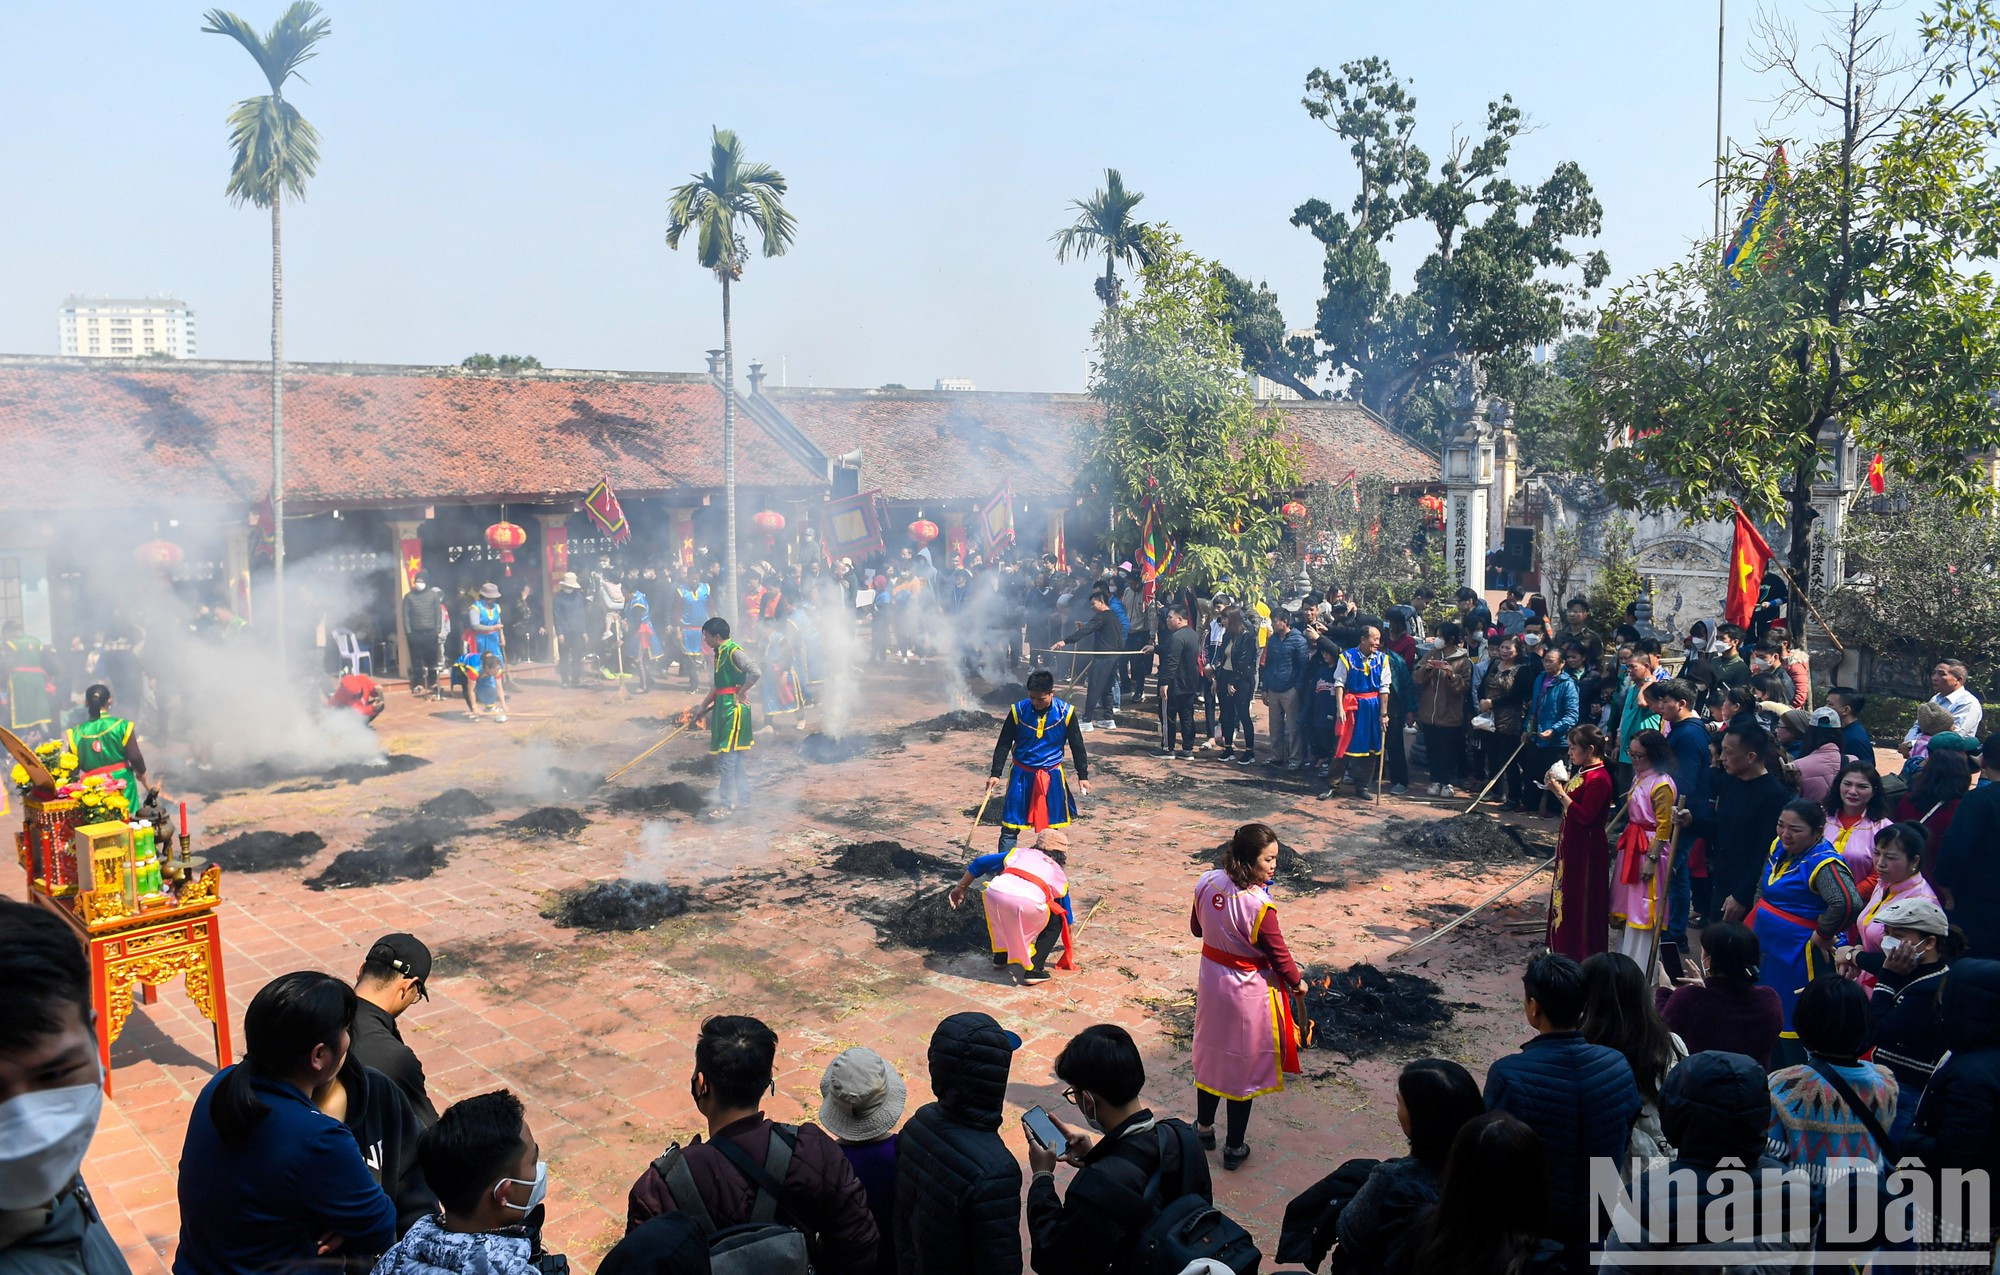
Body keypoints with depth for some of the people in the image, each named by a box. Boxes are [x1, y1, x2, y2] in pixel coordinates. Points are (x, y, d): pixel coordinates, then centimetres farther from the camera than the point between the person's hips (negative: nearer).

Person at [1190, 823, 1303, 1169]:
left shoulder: (1207, 882, -12)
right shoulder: (1259, 906, -29)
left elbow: (1196, 928, 4)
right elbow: (1279, 954, -17)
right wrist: (1297, 982, 2)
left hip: (1210, 979, 6)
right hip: (1248, 991, -6)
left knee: (1210, 1053, 24)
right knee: (1244, 1065, 12)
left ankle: (1204, 1128, 42)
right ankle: (1234, 1148, 26)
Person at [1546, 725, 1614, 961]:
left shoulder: (1599, 779, -23)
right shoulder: (1583, 771, 7)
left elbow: (1584, 816, -26)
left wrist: (1560, 793, -22)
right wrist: (1561, 785, 0)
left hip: (1586, 849, -10)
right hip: (1572, 844, 10)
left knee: (1581, 901, 2)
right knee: (1567, 895, 19)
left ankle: (1581, 953, 13)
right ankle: (1566, 946, 31)